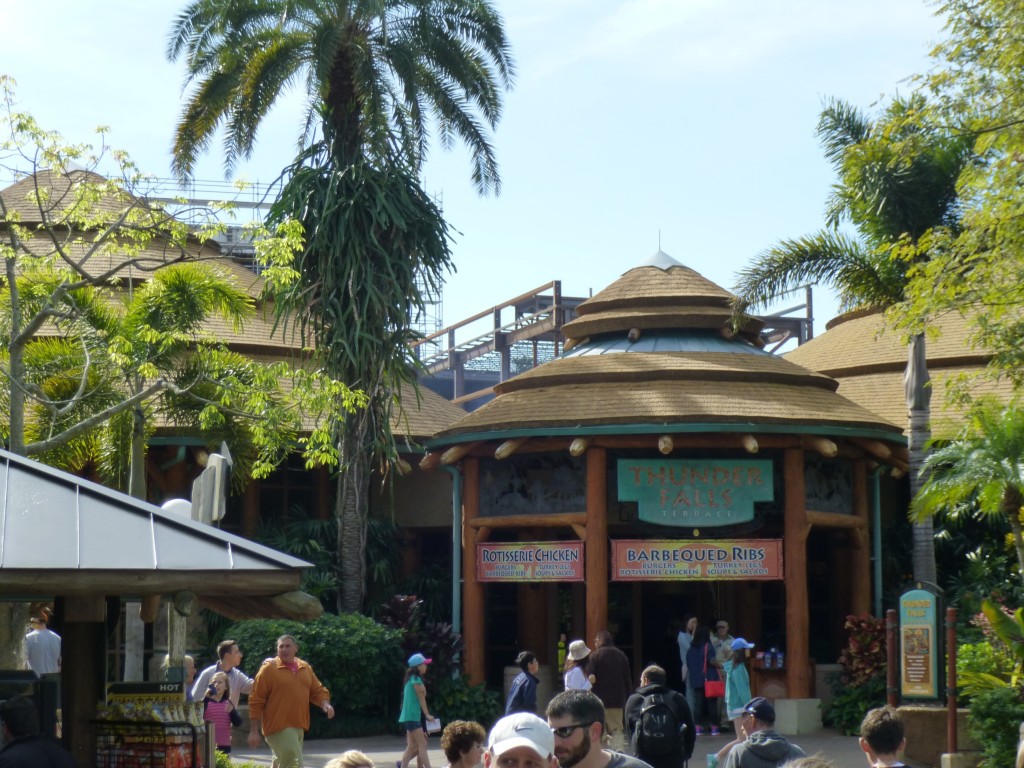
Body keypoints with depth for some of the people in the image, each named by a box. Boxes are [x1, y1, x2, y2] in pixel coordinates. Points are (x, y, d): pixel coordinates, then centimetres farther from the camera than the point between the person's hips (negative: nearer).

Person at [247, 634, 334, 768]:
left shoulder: (305, 668, 13)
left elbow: (318, 690, 19)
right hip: (279, 727, -7)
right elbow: (256, 701, -6)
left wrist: (325, 704, -5)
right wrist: (254, 731, -10)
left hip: (298, 727, 7)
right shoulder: (269, 669, -6)